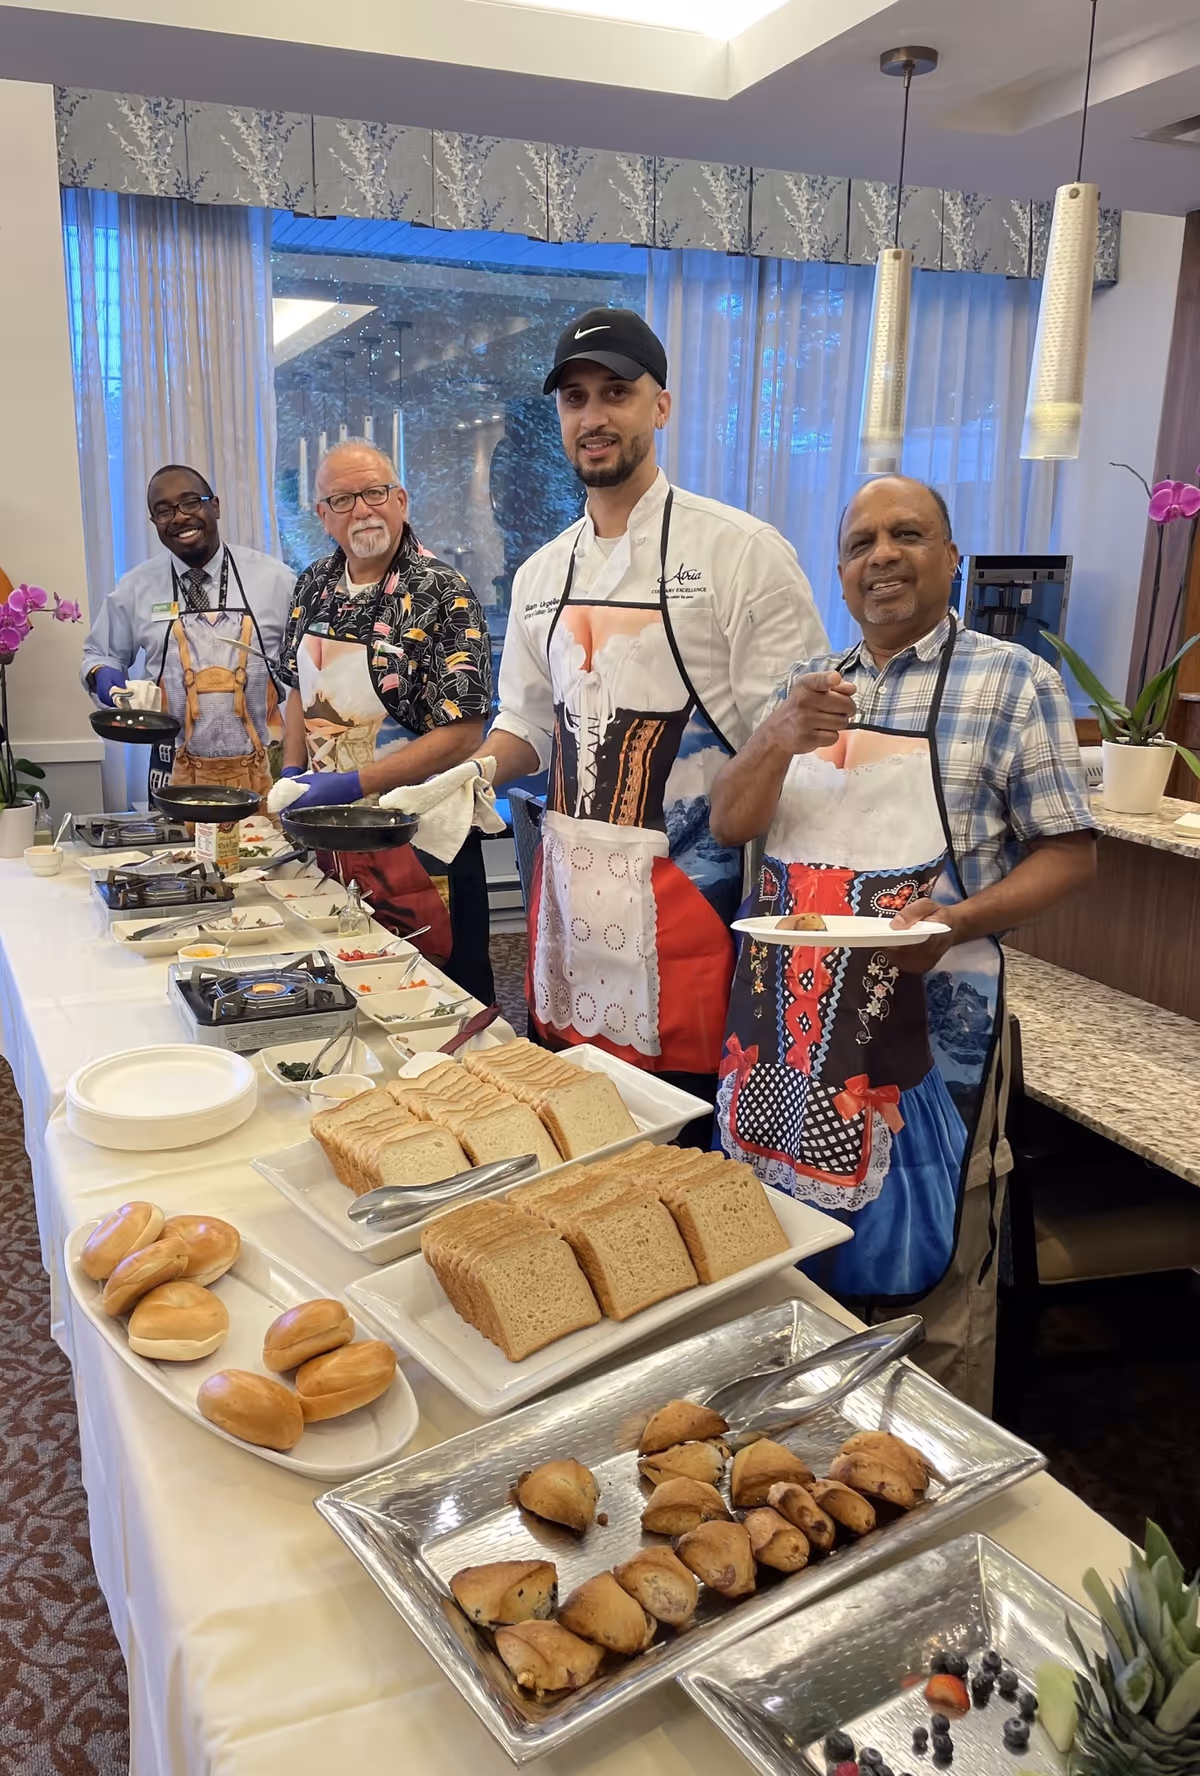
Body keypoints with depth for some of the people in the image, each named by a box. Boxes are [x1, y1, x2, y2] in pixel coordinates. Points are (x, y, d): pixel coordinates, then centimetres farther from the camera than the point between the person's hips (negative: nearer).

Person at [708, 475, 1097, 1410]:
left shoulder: (1014, 682, -5)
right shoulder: (809, 685, 10)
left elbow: (1068, 852, -5)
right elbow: (730, 825, 4)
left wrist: (957, 922, -23)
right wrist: (780, 738, -16)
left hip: (927, 1023, -4)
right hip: (791, 1017, 5)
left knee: (924, 1258, 7)